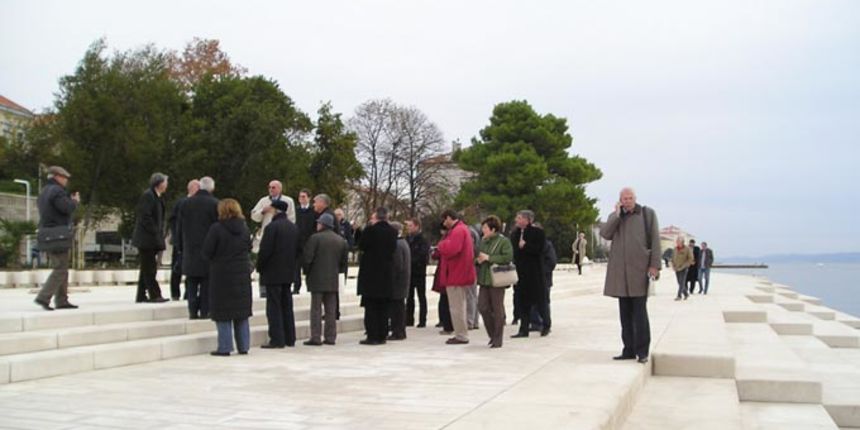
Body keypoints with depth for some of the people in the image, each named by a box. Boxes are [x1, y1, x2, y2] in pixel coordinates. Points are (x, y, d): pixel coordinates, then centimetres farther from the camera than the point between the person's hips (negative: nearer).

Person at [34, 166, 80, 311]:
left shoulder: (43, 191, 20)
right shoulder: (56, 191, -12)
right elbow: (67, 208, -21)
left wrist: (71, 200, 17)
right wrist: (75, 201, 1)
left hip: (47, 236, 10)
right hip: (58, 235, -10)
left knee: (61, 268, 13)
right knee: (60, 269, -8)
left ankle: (61, 300, 14)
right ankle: (43, 297, -13)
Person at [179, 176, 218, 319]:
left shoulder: (186, 204, 5)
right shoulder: (215, 204, -7)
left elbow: (180, 228, 9)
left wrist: (182, 248, 15)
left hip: (190, 249, 3)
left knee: (191, 282, 8)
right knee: (206, 282, 3)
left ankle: (193, 311, 5)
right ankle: (205, 311, 2)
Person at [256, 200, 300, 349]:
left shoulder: (272, 227, -15)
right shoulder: (294, 227, 8)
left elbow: (265, 251, -16)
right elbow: (297, 249, 12)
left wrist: (259, 267, -2)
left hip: (273, 273, -7)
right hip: (289, 272, 7)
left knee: (274, 307, -3)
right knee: (287, 306, 13)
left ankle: (277, 339, -4)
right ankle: (289, 338, 16)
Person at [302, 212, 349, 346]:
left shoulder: (315, 238, -9)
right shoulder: (341, 240, 8)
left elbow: (307, 258, -11)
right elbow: (344, 261, 10)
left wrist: (307, 271, 4)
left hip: (317, 279, -5)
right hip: (333, 280, 5)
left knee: (316, 309, -1)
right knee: (331, 310, 9)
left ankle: (315, 338, -2)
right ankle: (330, 337, 10)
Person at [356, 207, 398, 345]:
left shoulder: (370, 230, -13)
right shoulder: (392, 232, 1)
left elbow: (361, 246, -4)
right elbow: (393, 248, 9)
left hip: (370, 273, -4)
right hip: (387, 274, 4)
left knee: (370, 307, 0)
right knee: (383, 307, 11)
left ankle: (372, 336, -2)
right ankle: (382, 335, 13)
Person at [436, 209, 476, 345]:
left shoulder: (458, 231, -18)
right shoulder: (462, 228, 16)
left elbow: (451, 249, -29)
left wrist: (441, 245, -11)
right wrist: (440, 251, 6)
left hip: (456, 275, -11)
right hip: (460, 274, 11)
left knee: (456, 307, -4)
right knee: (459, 306, 16)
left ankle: (461, 336, 1)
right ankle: (461, 334, 23)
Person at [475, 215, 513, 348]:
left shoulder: (503, 241, -7)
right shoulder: (483, 241, 14)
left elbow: (508, 257, -20)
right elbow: (478, 258, 26)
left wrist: (488, 258, -18)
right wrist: (478, 260, 0)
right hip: (484, 280, 7)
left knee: (497, 310, 0)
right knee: (482, 307, 3)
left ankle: (498, 339, 9)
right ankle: (493, 334, 20)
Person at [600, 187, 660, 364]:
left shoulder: (648, 213, 4)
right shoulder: (614, 216, 14)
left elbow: (655, 240, 0)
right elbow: (605, 234, -2)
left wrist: (655, 265, -8)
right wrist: (617, 215, -6)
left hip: (639, 269, -4)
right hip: (620, 270, 4)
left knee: (639, 312, -5)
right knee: (625, 312, 6)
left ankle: (642, 351, 0)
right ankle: (629, 350, 12)